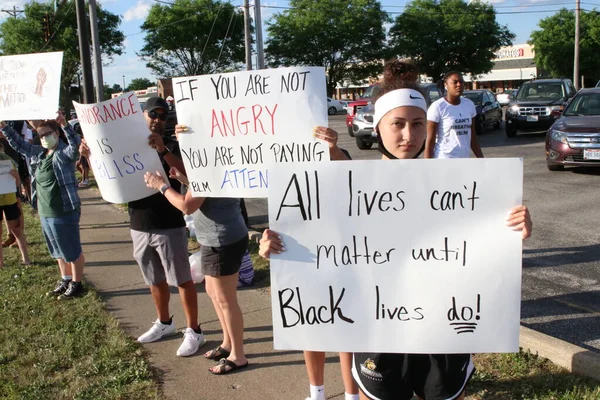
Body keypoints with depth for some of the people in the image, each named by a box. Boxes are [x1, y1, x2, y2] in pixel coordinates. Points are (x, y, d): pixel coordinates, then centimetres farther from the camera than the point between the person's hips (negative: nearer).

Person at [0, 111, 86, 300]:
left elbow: (76, 145, -34)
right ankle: (65, 280, 34)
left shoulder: (65, 152, -13)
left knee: (73, 251, 4)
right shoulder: (39, 153, 9)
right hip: (45, 213, 8)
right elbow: (18, 144, 21)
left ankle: (76, 284, 16)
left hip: (64, 212, -8)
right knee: (58, 251, 20)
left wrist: (64, 124, -46)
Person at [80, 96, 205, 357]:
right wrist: (92, 157, -5)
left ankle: (194, 332, 12)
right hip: (139, 227, 5)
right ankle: (164, 323, 36)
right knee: (155, 280, 18)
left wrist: (163, 150, -37)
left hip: (169, 227, -5)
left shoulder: (172, 146, -5)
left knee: (182, 280, 2)